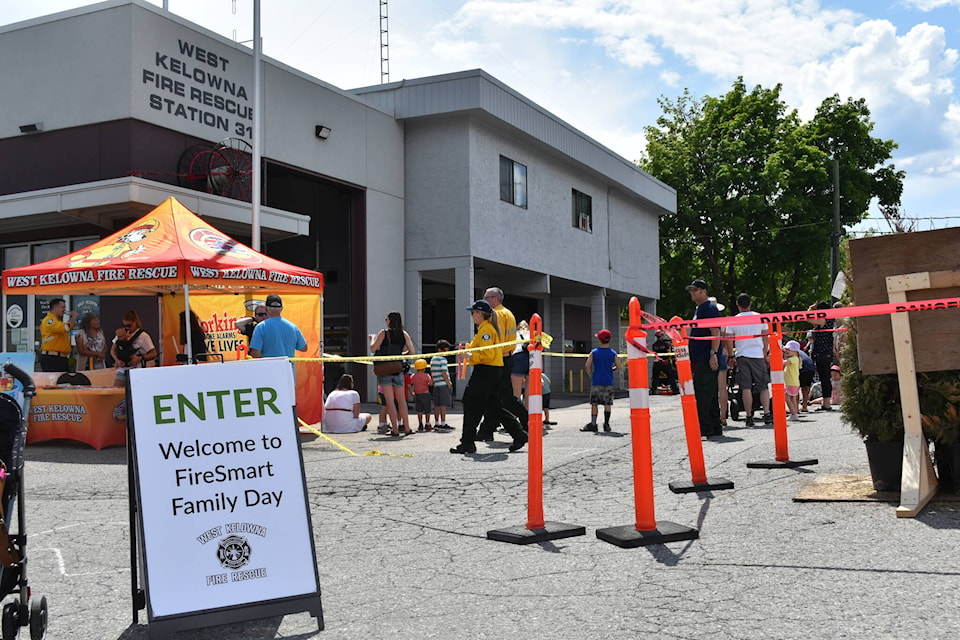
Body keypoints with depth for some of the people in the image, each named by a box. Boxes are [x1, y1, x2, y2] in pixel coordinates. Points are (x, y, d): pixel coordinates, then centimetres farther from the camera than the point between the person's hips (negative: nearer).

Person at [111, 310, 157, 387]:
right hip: (122, 369, 5)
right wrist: (117, 360, -3)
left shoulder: (143, 336, -4)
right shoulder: (121, 333, 12)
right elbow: (113, 350, 16)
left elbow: (154, 354, -4)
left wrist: (140, 358, -18)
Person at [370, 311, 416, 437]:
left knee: (390, 401, 0)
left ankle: (395, 429, 0)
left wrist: (372, 339, 9)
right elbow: (412, 352, 1)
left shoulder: (384, 333, -7)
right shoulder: (404, 334, 3)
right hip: (398, 369, 3)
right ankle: (407, 428, 8)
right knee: (401, 400, 10)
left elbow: (373, 349, -10)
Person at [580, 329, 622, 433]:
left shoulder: (594, 352, -2)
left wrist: (591, 376, 5)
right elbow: (618, 367, 0)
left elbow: (587, 366, -8)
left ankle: (593, 424, 2)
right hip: (608, 382, 1)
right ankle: (606, 424, 7)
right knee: (608, 404, 6)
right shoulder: (613, 353, 0)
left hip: (596, 382, -1)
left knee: (594, 404, 5)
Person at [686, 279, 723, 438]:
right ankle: (715, 429, 16)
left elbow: (716, 333, -17)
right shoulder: (698, 310, 22)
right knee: (710, 396, 12)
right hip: (700, 360, 11)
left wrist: (713, 354, -25)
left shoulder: (709, 308, -9)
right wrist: (693, 359, 26)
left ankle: (705, 429, -12)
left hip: (707, 360, -11)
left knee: (702, 396, -12)